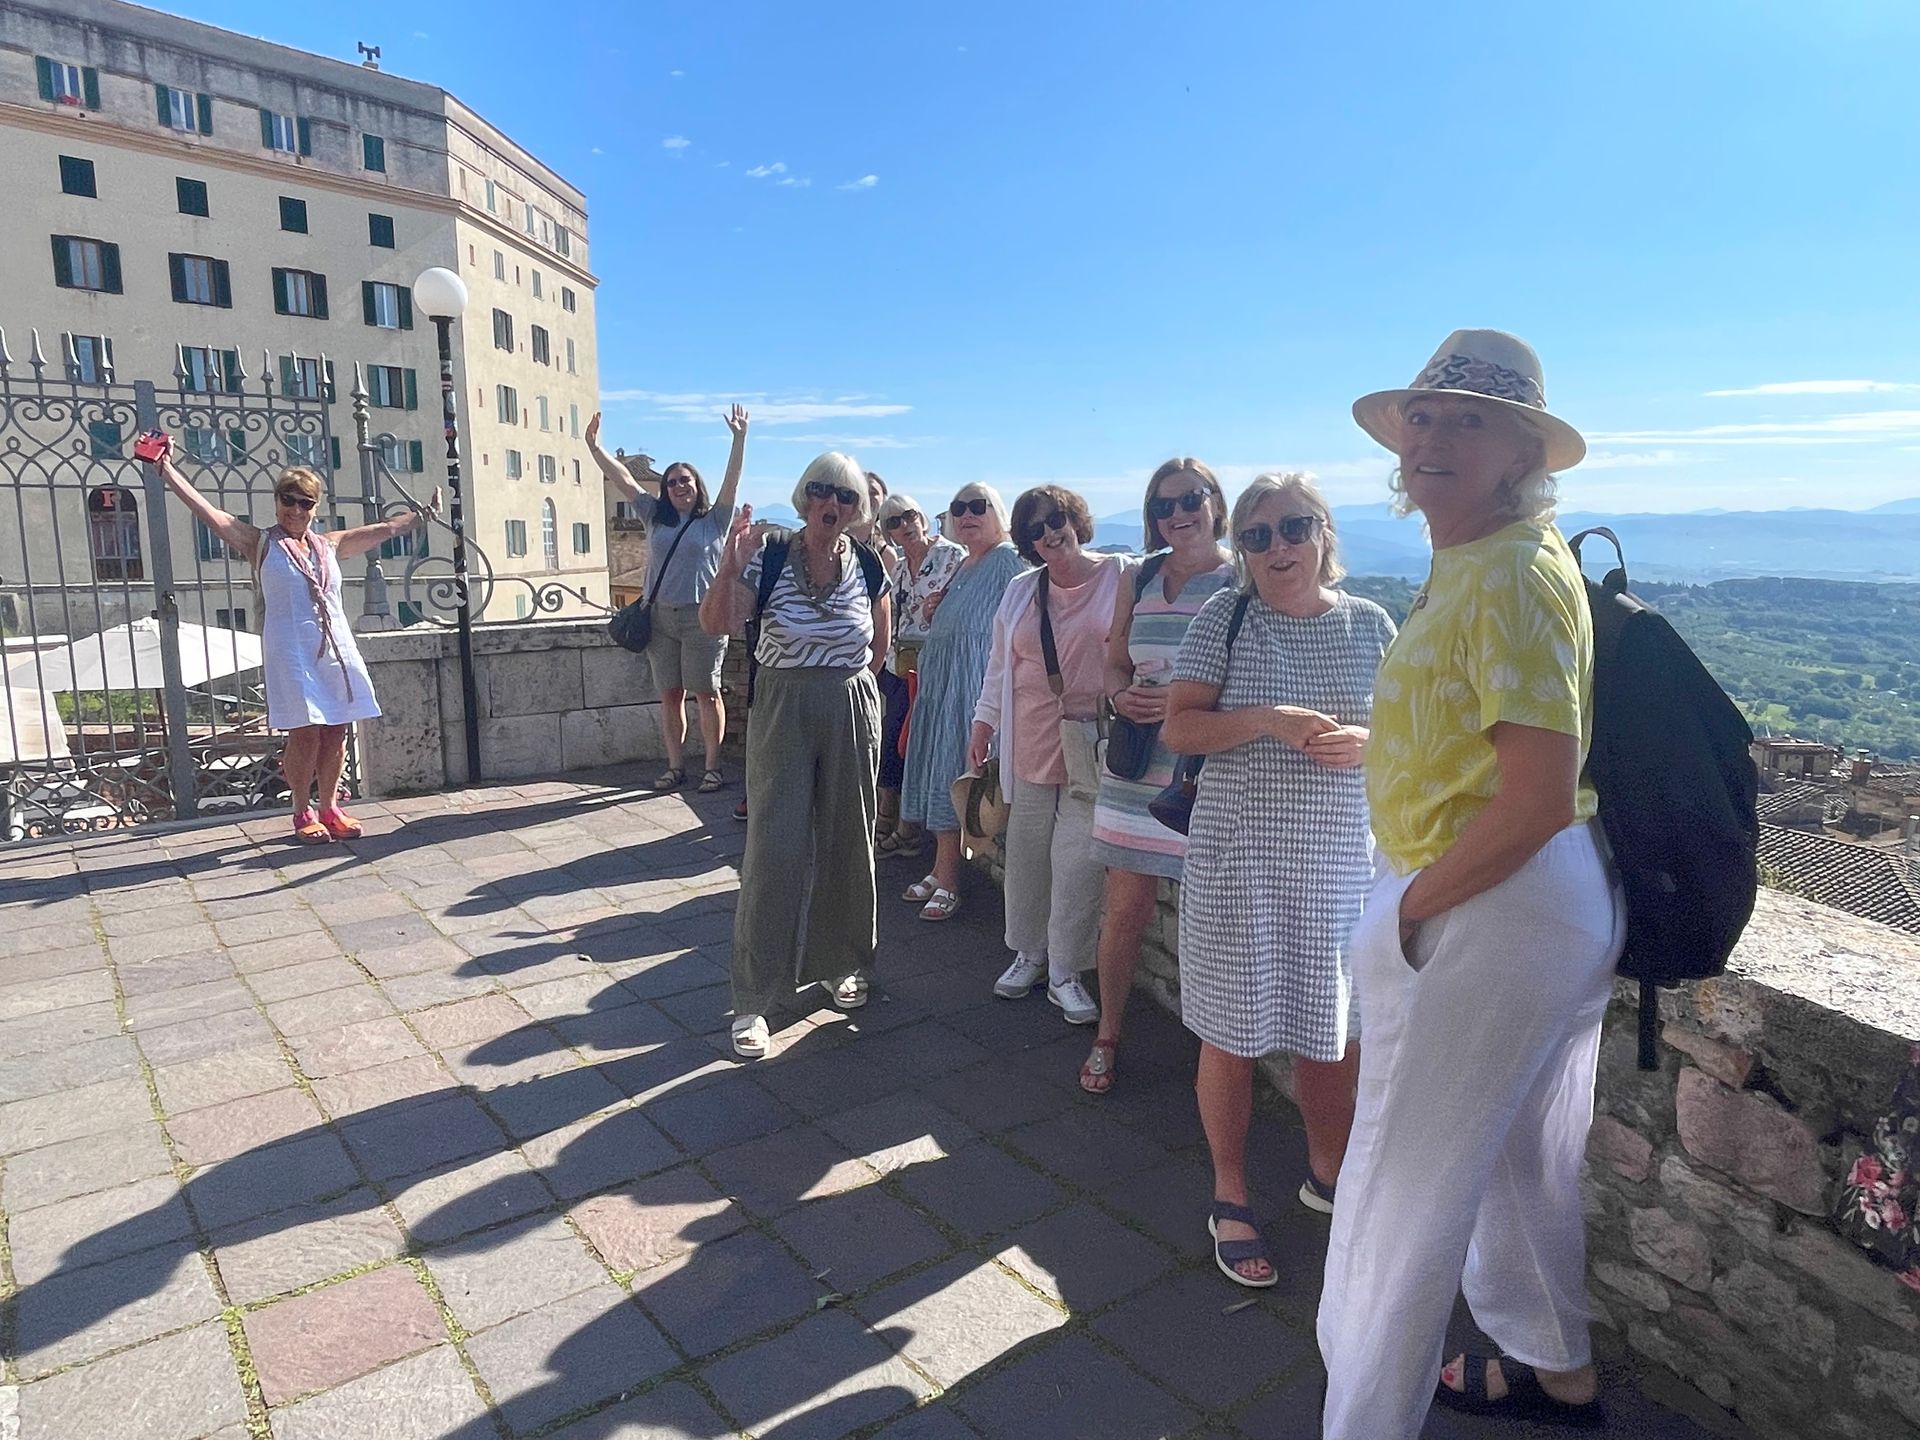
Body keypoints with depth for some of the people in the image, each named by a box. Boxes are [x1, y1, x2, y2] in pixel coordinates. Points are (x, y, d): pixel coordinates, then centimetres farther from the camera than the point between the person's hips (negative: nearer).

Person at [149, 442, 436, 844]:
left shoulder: (330, 545, 14)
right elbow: (208, 512, -3)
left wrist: (424, 514, 28)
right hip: (291, 653, -4)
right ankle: (303, 813, 8)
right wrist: (166, 468, -9)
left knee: (336, 732, 5)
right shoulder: (260, 544, 4)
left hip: (336, 649, 4)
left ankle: (329, 807, 17)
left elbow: (385, 529, 22)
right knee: (305, 732, -6)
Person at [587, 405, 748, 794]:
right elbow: (625, 479, 14)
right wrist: (594, 446, 11)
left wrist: (739, 438, -16)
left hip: (702, 617, -4)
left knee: (706, 694, -1)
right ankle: (676, 766, 14)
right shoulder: (656, 516, 15)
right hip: (660, 616, 4)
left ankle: (712, 767, 5)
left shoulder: (714, 520, 4)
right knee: (670, 696, 6)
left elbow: (732, 480, -7)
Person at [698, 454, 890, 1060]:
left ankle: (841, 964, 32)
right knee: (774, 849, -5)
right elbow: (717, 623, -18)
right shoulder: (768, 556, -8)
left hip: (853, 710, 3)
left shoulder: (868, 565, 0)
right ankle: (753, 999, 3)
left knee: (847, 844, 11)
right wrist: (731, 566, -31)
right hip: (782, 710, -2)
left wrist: (843, 680, 13)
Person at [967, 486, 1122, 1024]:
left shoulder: (1120, 576, -2)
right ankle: (1028, 954, 27)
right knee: (1026, 854, 10)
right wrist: (984, 720, 15)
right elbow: (1000, 663, 18)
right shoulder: (1020, 592, 12)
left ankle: (1064, 973, 11)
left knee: (1079, 861, -2)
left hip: (1093, 747, -4)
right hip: (1032, 744, 4)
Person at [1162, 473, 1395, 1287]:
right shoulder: (1224, 618, -4)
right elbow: (1178, 729, -7)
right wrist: (1266, 720, -22)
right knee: (1232, 1035, 6)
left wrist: (1367, 743, -12)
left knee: (1331, 1030, 14)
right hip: (1241, 858, -2)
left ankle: (1327, 1174, 40)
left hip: (1341, 859, 3)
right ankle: (1230, 1199, 26)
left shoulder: (1369, 624, 4)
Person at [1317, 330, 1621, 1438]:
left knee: (1400, 1193, 2)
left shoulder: (1513, 576, -21)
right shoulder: (1471, 564, 10)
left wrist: (1409, 912, -17)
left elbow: (1538, 798, -27)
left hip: (1494, 914, -11)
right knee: (1524, 1165, 27)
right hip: (1553, 906, 11)